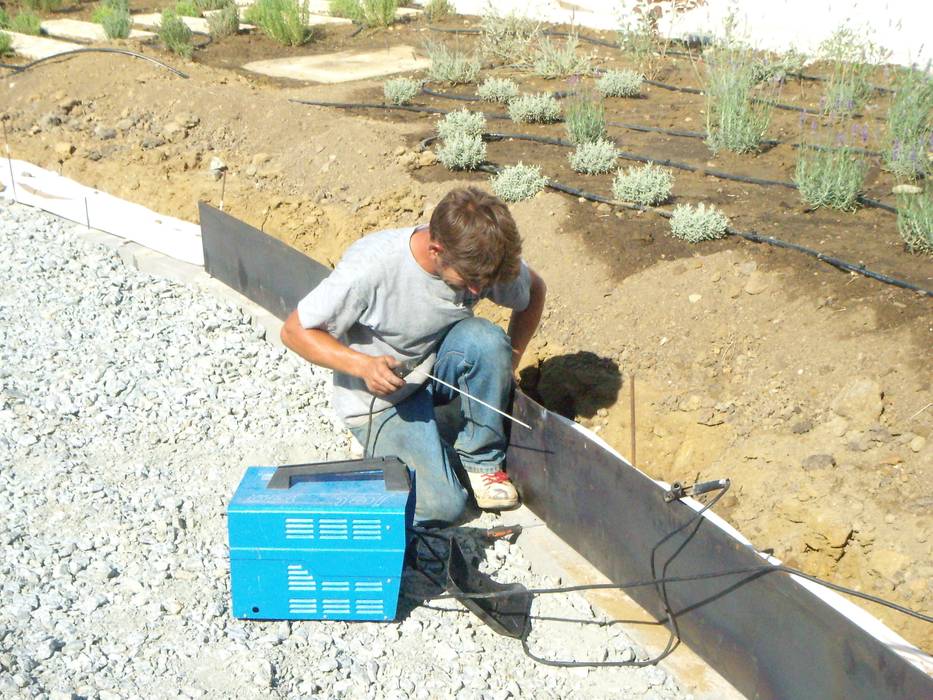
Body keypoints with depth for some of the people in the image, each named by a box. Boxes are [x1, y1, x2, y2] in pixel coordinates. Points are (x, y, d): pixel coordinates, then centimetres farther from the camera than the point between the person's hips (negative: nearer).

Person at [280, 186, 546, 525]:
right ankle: (379, 440, 11)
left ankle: (481, 459, -9)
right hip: (380, 397, -4)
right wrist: (363, 365, -34)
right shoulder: (371, 265, -30)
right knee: (441, 507, -19)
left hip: (437, 371, 4)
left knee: (484, 338, -30)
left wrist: (507, 363, -5)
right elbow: (295, 331, -20)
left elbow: (534, 290, 6)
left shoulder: (480, 260, -17)